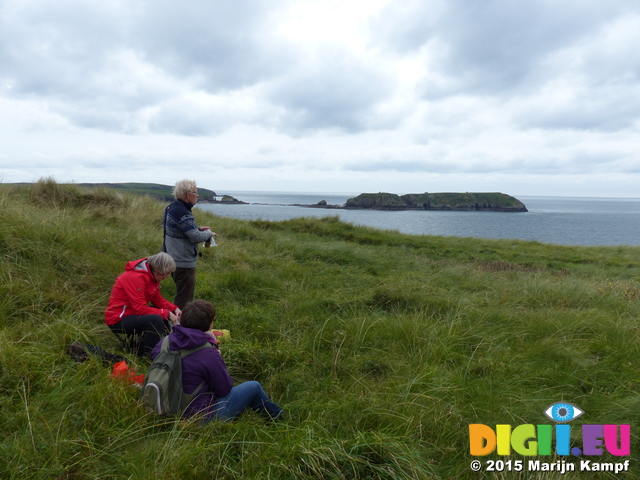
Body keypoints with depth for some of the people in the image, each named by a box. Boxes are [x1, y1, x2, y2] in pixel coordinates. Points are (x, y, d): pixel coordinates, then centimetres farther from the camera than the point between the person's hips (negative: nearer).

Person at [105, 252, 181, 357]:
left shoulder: (152, 275, 1)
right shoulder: (135, 277, -26)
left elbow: (158, 300, 6)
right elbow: (140, 308, -28)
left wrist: (174, 309, -9)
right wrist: (166, 313, -24)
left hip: (134, 311, 10)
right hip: (118, 319, -10)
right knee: (155, 319, -31)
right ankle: (148, 354, -16)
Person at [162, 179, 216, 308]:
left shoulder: (172, 207, 8)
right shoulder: (182, 213, -23)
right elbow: (195, 237, -25)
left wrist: (198, 228, 7)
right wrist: (209, 233, -6)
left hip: (173, 258, 11)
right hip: (183, 263, -11)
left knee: (182, 294, 24)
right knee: (184, 299, 0)